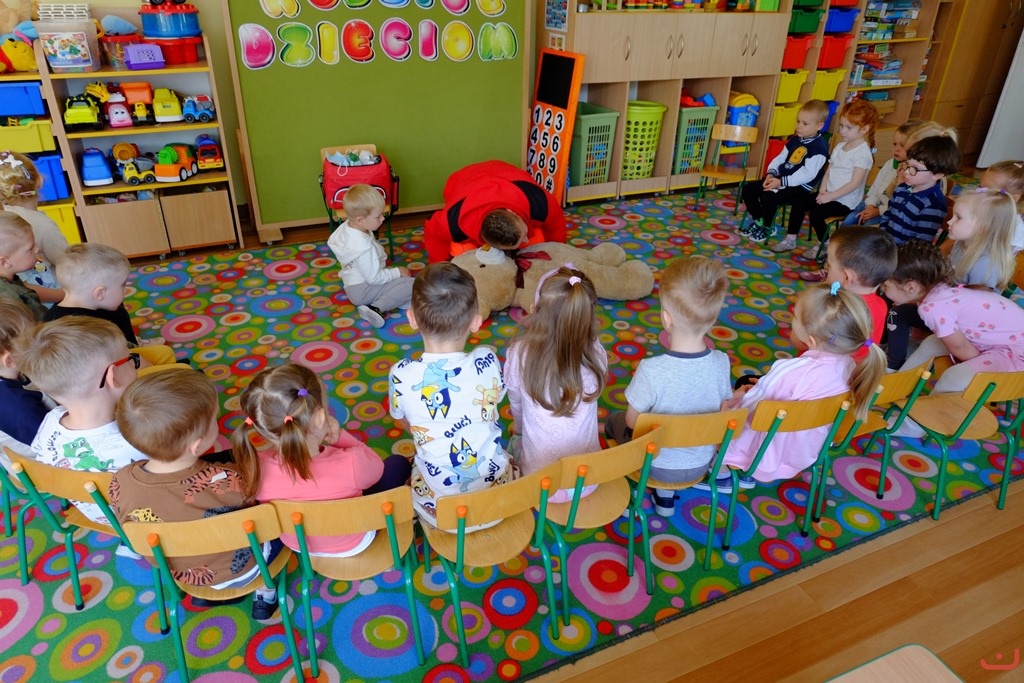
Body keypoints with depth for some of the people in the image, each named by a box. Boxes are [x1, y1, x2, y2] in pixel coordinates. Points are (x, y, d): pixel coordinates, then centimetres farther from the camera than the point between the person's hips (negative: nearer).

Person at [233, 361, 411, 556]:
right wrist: (339, 436, -18)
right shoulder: (351, 464, -41)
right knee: (398, 463, 18)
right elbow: (377, 466, -16)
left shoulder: (256, 469, -33)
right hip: (353, 544, -3)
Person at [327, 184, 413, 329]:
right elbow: (374, 278, -25)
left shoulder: (346, 227, -5)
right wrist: (398, 272, -12)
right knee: (412, 284, -19)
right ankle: (377, 308, -23)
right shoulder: (363, 247, -31)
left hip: (353, 284, 10)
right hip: (362, 290, -10)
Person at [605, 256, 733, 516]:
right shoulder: (721, 363, -21)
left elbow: (632, 421, -19)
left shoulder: (651, 370, -34)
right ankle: (665, 495, 39)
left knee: (614, 420, 23)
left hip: (657, 465, -4)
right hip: (700, 464, 4)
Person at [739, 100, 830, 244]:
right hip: (781, 178, 9)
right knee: (748, 189, -1)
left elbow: (808, 174, -22)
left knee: (767, 197, -30)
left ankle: (768, 227, -2)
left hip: (800, 186, -9)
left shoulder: (820, 147, -15)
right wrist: (771, 173, -7)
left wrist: (781, 182, -25)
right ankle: (759, 221, 16)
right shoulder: (794, 139, 12)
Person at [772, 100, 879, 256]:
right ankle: (791, 239, 4)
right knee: (798, 203, -4)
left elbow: (855, 183, -22)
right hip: (829, 195, 8)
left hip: (845, 200, -8)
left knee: (816, 213, -24)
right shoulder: (840, 147, 10)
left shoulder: (863, 153, -16)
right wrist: (823, 191, -5)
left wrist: (830, 196, -22)